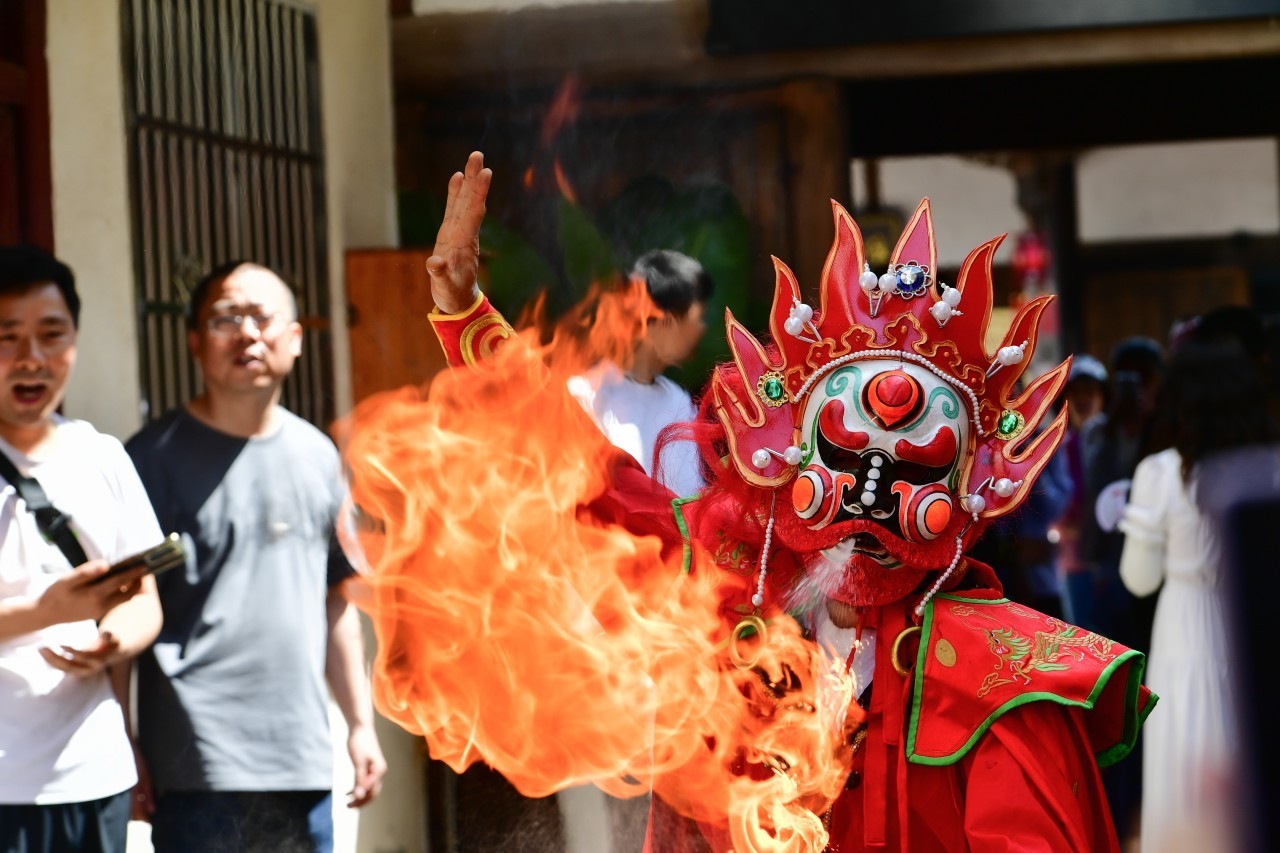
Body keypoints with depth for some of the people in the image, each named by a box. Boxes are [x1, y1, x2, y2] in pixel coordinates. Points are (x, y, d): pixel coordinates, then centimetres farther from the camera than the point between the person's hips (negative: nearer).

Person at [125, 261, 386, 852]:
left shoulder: (317, 454, 14)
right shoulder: (157, 455, -3)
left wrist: (361, 723, 17)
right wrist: (126, 756, -11)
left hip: (303, 760, 5)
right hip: (198, 772, -5)